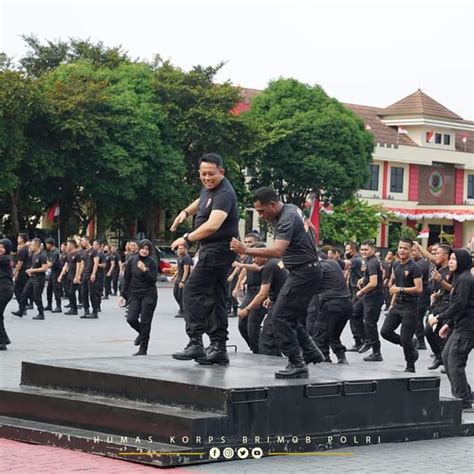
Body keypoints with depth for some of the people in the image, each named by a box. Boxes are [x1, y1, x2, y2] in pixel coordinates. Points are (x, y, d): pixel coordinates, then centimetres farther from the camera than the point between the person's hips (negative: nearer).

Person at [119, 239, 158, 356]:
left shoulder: (152, 263, -5)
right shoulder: (132, 260, 3)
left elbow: (153, 280, -11)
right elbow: (126, 278, 8)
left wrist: (144, 270, -24)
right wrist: (122, 294, 5)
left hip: (148, 295, -3)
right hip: (135, 294, 3)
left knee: (145, 322, -2)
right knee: (131, 319, -8)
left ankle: (143, 349, 7)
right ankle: (142, 333, 25)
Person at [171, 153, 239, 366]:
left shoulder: (224, 194, -20)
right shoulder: (209, 187, 11)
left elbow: (212, 225, -33)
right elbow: (202, 201, 36)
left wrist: (186, 238, -32)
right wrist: (186, 212, 19)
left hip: (218, 250, -10)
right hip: (212, 249, 10)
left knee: (192, 292, -14)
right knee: (214, 297, 10)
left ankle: (195, 343, -18)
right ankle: (218, 348, 12)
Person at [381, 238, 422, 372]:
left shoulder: (413, 267, -13)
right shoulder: (396, 265, 10)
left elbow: (419, 289, -19)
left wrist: (400, 289, -20)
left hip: (410, 306, -8)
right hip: (397, 305, 8)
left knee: (405, 339, -5)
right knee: (385, 331, 2)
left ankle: (410, 367, 12)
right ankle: (411, 344, 21)